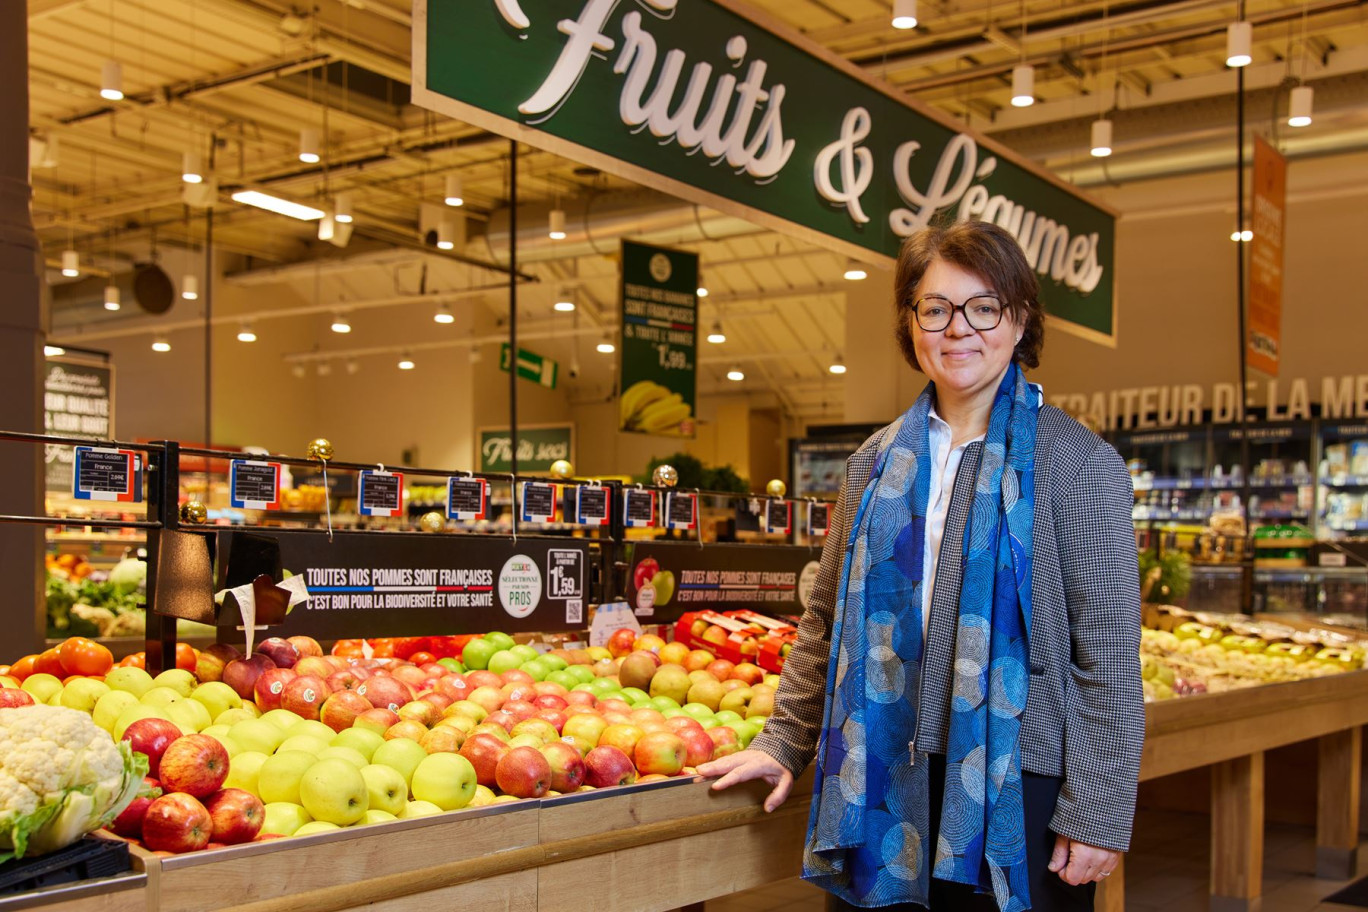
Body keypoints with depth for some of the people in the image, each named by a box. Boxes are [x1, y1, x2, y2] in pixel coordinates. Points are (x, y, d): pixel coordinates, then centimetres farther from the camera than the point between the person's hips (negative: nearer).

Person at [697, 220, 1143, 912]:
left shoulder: (1079, 464, -4)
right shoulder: (877, 464, 9)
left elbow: (1110, 658, -7)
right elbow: (828, 619, 15)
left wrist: (1097, 816, -10)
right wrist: (783, 743, 11)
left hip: (1016, 787, -4)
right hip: (880, 783, 4)